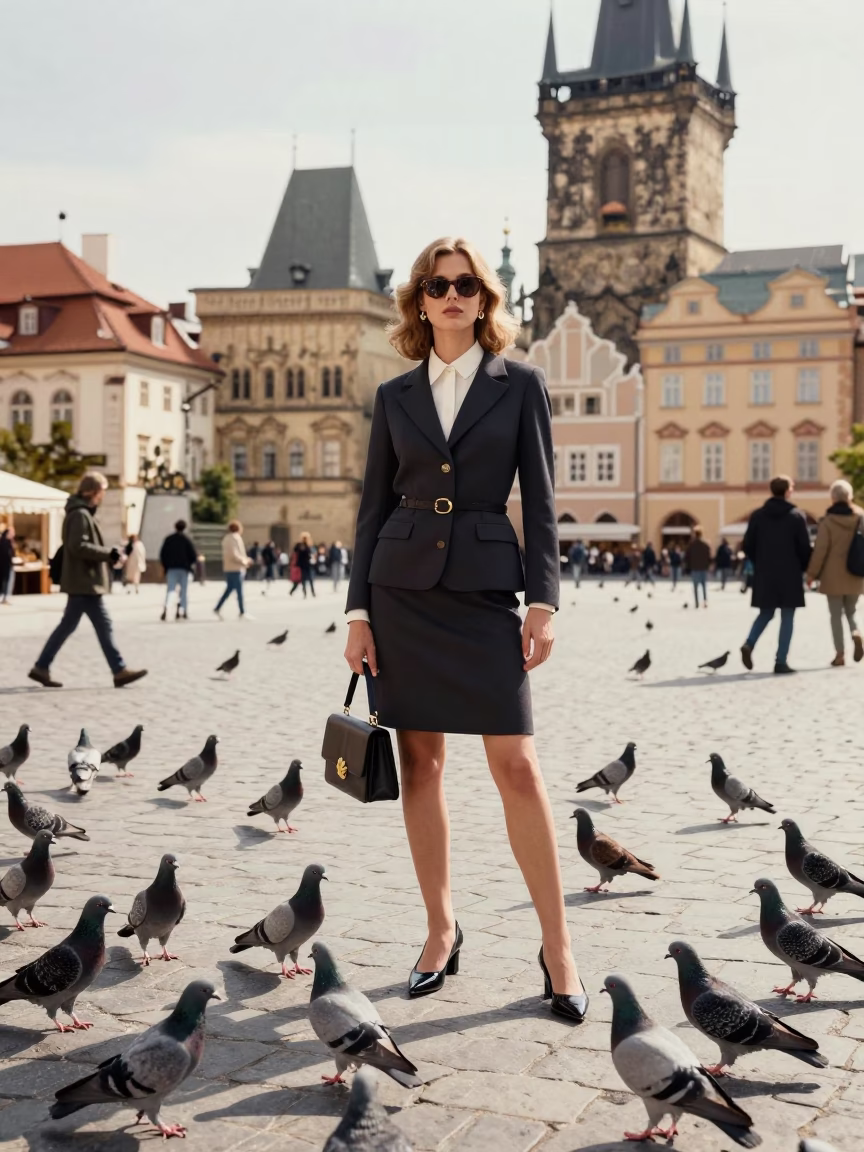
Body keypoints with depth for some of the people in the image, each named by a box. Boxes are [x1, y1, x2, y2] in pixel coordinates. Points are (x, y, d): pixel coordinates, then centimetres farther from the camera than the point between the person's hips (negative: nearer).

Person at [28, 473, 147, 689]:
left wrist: (107, 554, 15)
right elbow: (78, 546, -23)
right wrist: (108, 553, -19)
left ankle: (42, 668, 15)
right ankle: (119, 671, -3)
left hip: (81, 582, 10)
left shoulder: (82, 513, 18)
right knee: (104, 626, -6)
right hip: (85, 582, -10)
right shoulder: (80, 514, -14)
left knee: (67, 626, 12)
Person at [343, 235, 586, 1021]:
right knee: (420, 764, 6)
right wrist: (358, 610, 3)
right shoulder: (396, 397, 8)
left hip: (485, 588, -2)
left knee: (517, 765, -6)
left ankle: (557, 946, 5)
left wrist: (543, 600, -7)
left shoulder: (520, 385, 4)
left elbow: (539, 499, 1)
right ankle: (442, 932, 19)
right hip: (403, 588, 3)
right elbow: (374, 506, 9)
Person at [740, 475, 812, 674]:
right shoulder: (796, 515, -6)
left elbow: (747, 546, 2)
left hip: (764, 575, 3)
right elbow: (804, 547, -7)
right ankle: (781, 661, -2)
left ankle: (749, 644, -8)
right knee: (787, 618, 3)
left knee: (765, 613, 16)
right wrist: (804, 568, 10)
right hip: (789, 575, -3)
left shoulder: (758, 515, 2)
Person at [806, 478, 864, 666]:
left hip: (833, 576, -3)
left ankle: (840, 653, 1)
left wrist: (812, 573, 0)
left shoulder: (827, 521, -10)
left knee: (836, 615, 5)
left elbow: (820, 550, -10)